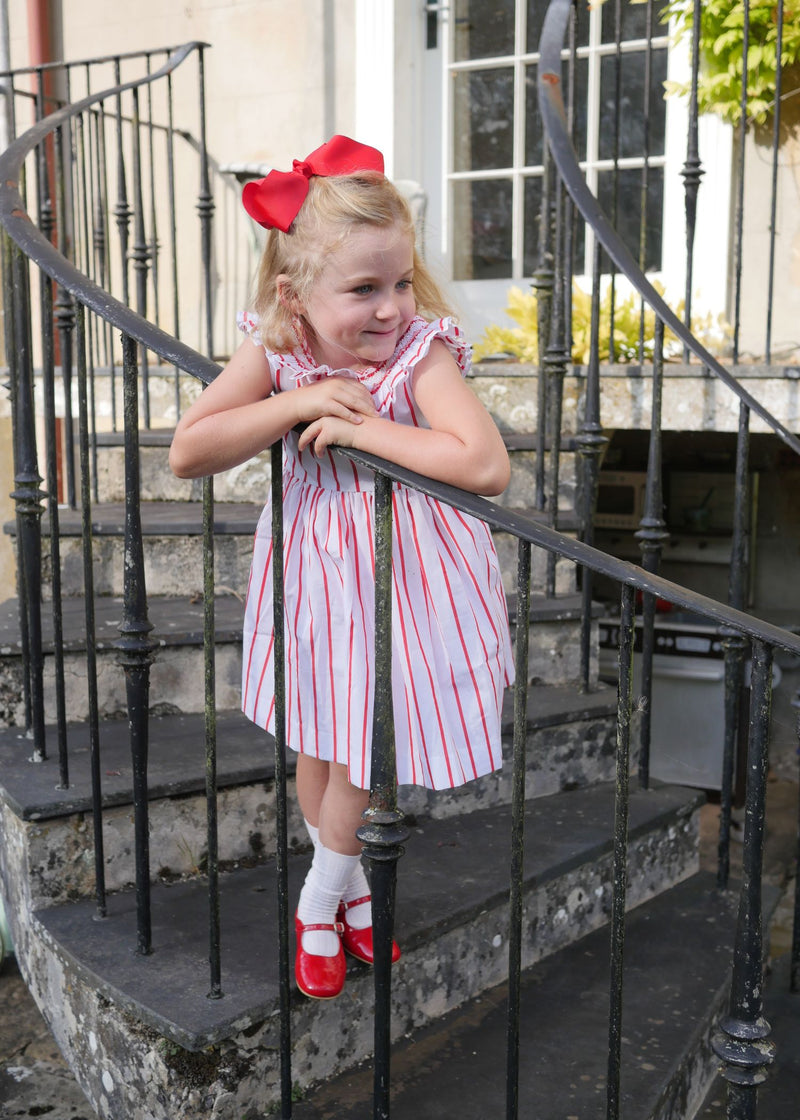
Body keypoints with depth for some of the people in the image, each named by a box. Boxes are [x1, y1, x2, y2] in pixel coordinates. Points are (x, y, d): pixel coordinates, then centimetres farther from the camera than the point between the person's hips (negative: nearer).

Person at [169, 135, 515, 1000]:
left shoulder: (422, 352, -24)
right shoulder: (273, 351, -14)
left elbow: (487, 465, -38)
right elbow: (187, 453, -18)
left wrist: (361, 427, -32)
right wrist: (298, 404, -27)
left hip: (400, 569, -3)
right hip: (314, 567, 3)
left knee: (363, 754, 10)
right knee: (316, 746, 15)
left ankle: (320, 901, 36)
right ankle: (351, 882, 42)